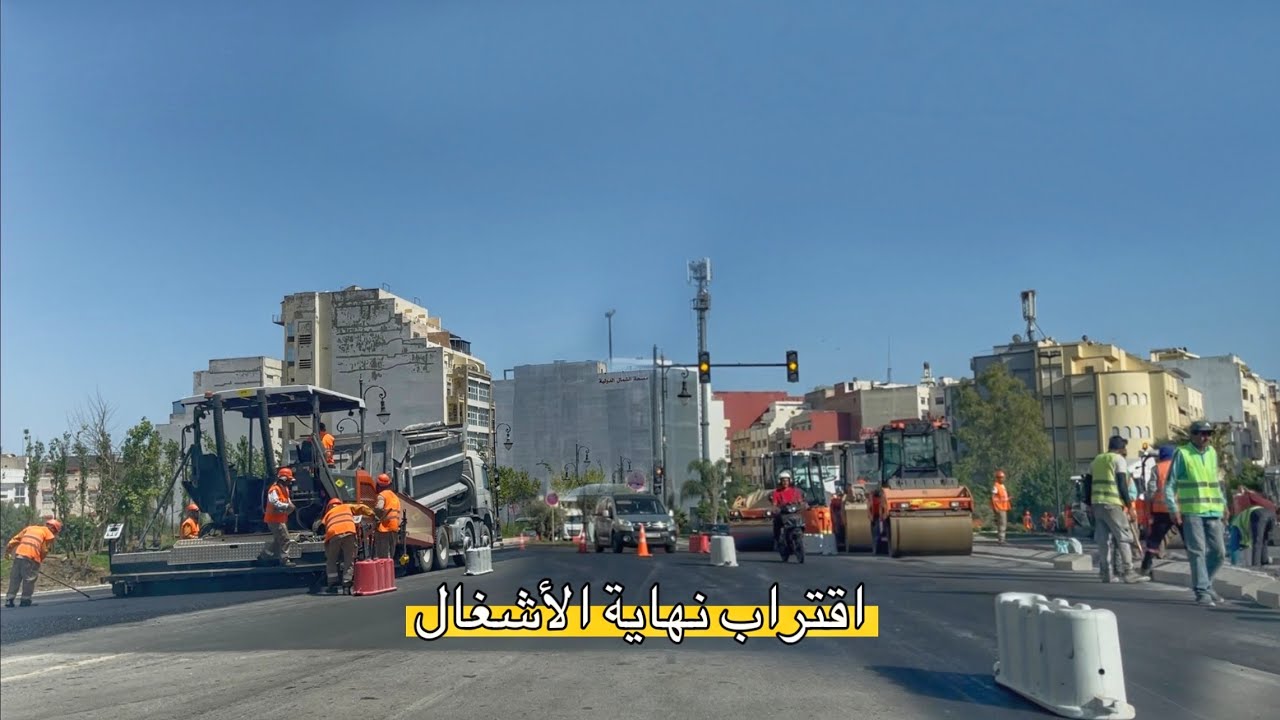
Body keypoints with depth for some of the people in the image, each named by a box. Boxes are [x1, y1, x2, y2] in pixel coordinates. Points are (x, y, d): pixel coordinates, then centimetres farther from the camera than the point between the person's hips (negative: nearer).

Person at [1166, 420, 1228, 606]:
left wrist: (1223, 504, 17)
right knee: (1197, 552, -5)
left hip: (1213, 511, 5)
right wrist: (1174, 509, -10)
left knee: (1219, 552, 6)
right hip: (1191, 512, -5)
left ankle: (1204, 584, 24)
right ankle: (1202, 591, 1)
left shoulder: (1212, 453, 13)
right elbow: (1169, 484, -3)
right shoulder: (1182, 453, -3)